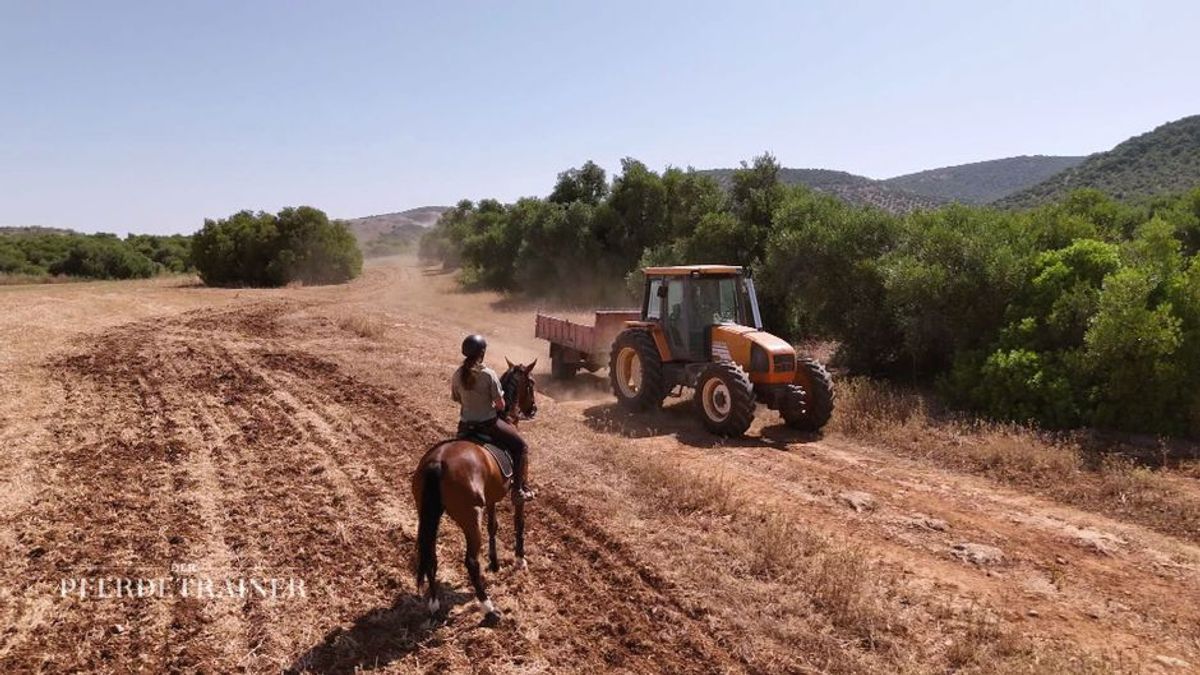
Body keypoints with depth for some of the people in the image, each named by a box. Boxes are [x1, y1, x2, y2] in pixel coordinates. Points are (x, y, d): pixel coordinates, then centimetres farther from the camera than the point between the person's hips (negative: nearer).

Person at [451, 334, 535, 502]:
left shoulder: (458, 375, -5)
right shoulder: (489, 374, -20)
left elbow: (456, 398, 8)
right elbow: (500, 404, -14)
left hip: (465, 425, 5)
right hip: (488, 424, -5)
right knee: (520, 447, 13)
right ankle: (519, 489, 9)